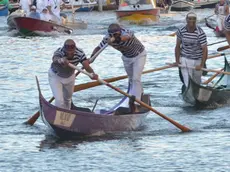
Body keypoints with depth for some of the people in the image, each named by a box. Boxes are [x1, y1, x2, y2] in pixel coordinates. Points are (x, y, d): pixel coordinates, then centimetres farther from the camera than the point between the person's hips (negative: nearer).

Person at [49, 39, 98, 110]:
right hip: (55, 76, -4)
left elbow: (86, 66, -36)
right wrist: (60, 60, -86)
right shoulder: (59, 52, -38)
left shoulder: (80, 53, -28)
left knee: (67, 99, 20)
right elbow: (55, 59, -61)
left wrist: (92, 73, -59)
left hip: (70, 77, 4)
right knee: (59, 100, -16)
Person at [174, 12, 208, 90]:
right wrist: (177, 61, -2)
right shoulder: (181, 31, -8)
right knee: (188, 83, -8)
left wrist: (201, 65, -25)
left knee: (197, 83, 14)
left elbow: (205, 50, -19)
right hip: (185, 59, 1)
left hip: (197, 60, -1)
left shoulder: (200, 33, -17)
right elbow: (177, 47, 3)